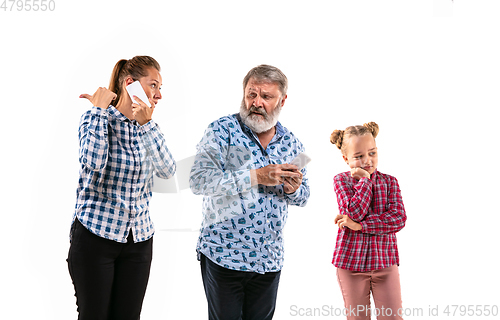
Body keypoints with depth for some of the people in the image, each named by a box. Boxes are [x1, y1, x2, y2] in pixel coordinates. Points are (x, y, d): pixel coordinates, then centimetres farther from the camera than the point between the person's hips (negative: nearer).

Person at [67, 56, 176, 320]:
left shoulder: (147, 126, 7)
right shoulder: (96, 118, -6)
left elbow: (167, 171, -10)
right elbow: (93, 162, -26)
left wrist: (147, 124, -19)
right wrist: (100, 110, -17)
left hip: (138, 239, 5)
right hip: (95, 235, -4)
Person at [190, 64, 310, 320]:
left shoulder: (292, 143, 6)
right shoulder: (223, 130, -8)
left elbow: (303, 197, 16)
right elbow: (199, 181, -20)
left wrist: (294, 189, -9)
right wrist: (256, 177, -25)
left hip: (269, 260, 4)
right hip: (223, 254, -4)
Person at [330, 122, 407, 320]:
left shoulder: (389, 181, 3)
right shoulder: (341, 180, -2)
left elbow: (399, 218, -12)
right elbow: (353, 213, -18)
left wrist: (359, 225, -18)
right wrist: (365, 179, -12)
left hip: (385, 261, 1)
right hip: (351, 261, -1)